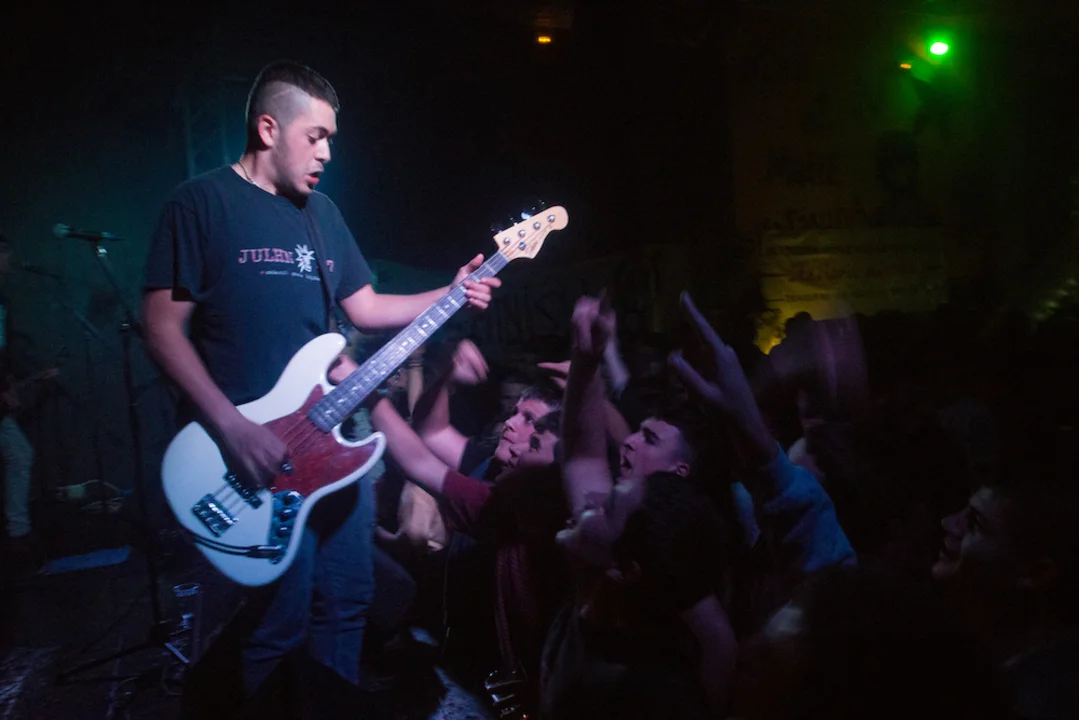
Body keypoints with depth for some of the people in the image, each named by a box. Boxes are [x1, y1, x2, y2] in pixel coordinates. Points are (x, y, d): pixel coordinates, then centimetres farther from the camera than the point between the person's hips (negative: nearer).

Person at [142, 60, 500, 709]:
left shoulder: (321, 211, 13)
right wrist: (232, 427, -22)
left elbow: (365, 308, 15)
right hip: (254, 450, -7)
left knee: (347, 601, 15)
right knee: (280, 623, 0)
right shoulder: (201, 203, -8)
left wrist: (451, 294, 1)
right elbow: (164, 327, -13)